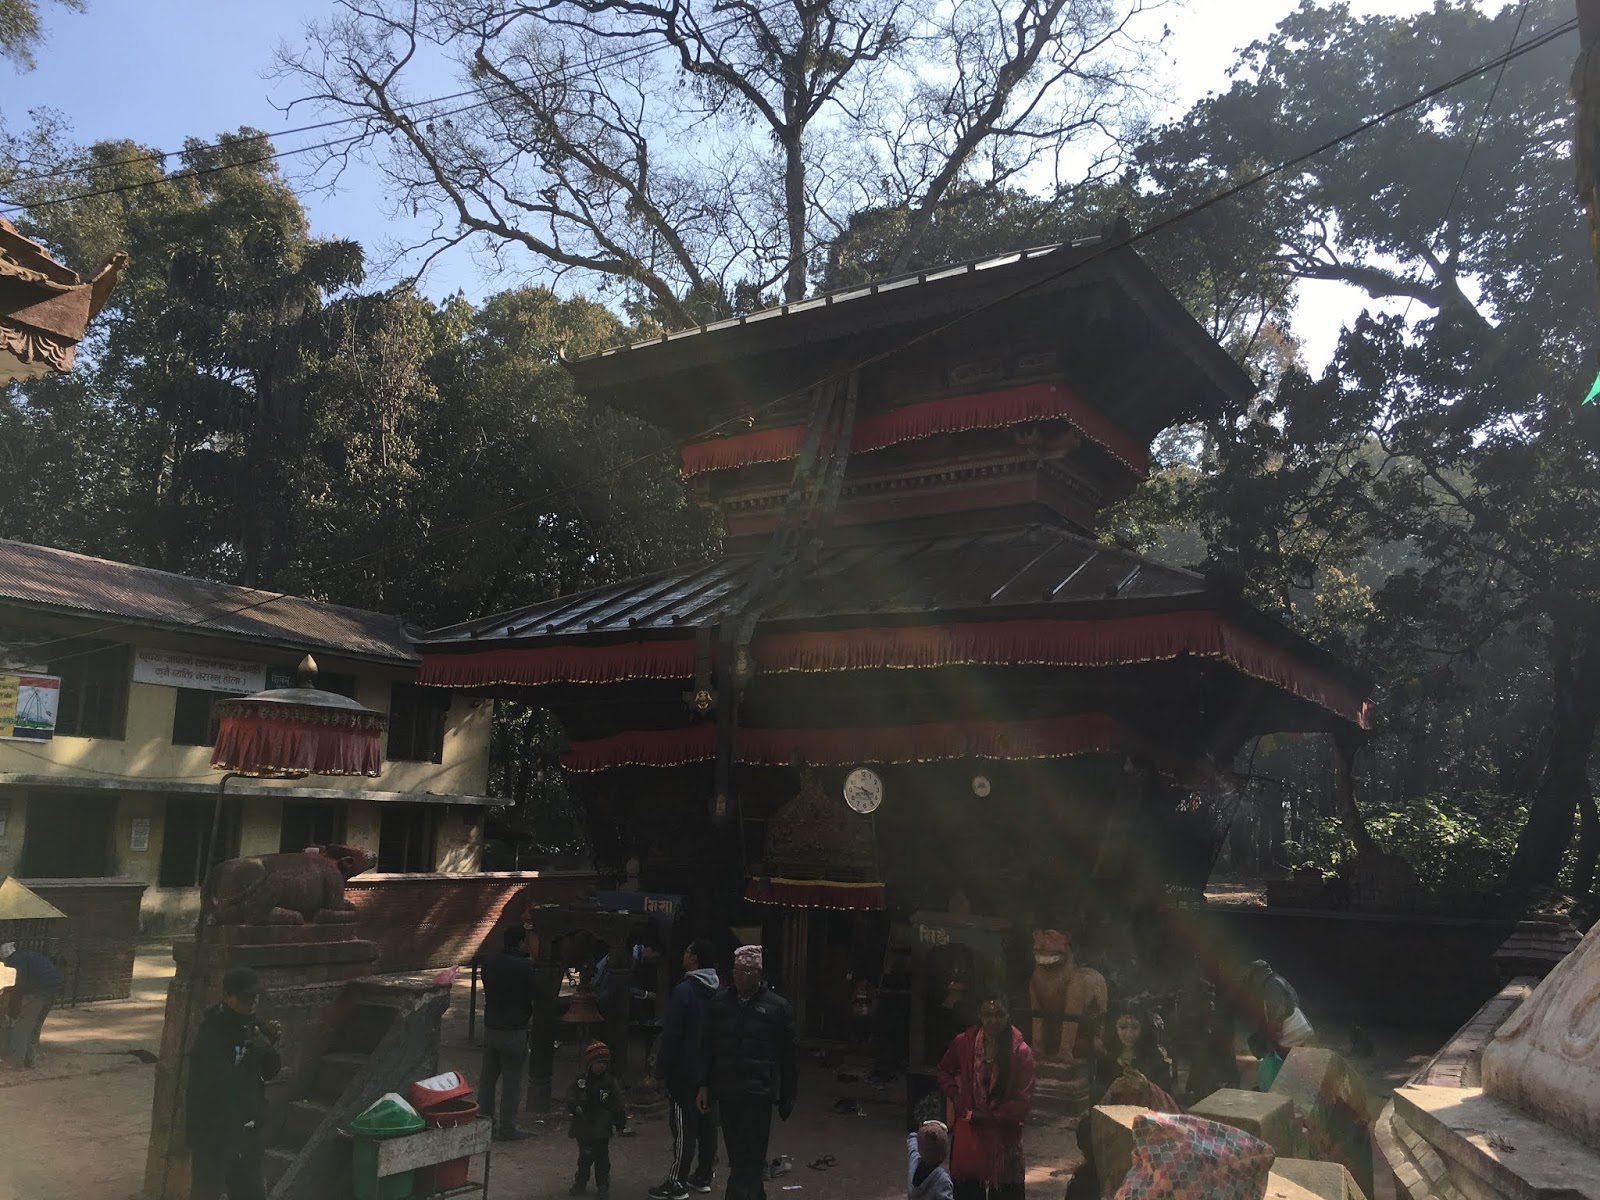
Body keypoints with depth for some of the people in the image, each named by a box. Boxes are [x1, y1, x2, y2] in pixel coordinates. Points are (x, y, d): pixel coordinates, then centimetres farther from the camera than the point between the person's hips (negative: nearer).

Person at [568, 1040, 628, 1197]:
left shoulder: (611, 1082, -5)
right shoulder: (580, 1081, -1)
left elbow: (618, 1105, -3)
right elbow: (570, 1097, -1)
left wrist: (620, 1123, -5)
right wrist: (575, 1107, -21)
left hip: (602, 1129, -2)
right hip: (583, 1127, 2)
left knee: (601, 1157, 5)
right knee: (584, 1157, 15)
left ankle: (602, 1184, 19)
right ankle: (580, 1183, 28)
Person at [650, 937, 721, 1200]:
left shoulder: (684, 990, -17)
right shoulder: (719, 991, 4)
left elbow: (671, 1035, -17)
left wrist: (661, 1069, -9)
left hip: (685, 1072, -7)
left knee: (684, 1127, -2)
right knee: (707, 1124, 13)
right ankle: (703, 1177, 21)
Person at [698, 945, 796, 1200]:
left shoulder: (777, 1006, -2)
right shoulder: (720, 1002, 6)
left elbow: (787, 1055, 3)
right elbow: (709, 1047, 12)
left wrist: (787, 1096, 4)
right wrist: (705, 1085, 8)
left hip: (758, 1093, -4)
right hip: (726, 1091, 4)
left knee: (748, 1160, -8)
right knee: (737, 1157, 11)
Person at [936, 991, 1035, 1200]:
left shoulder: (1021, 1052, -13)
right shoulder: (963, 1043, -6)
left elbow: (1023, 1101, -12)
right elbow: (945, 1071, 12)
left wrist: (988, 1117, -15)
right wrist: (956, 1098, -4)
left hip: (1004, 1137, -2)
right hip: (968, 1133, 2)